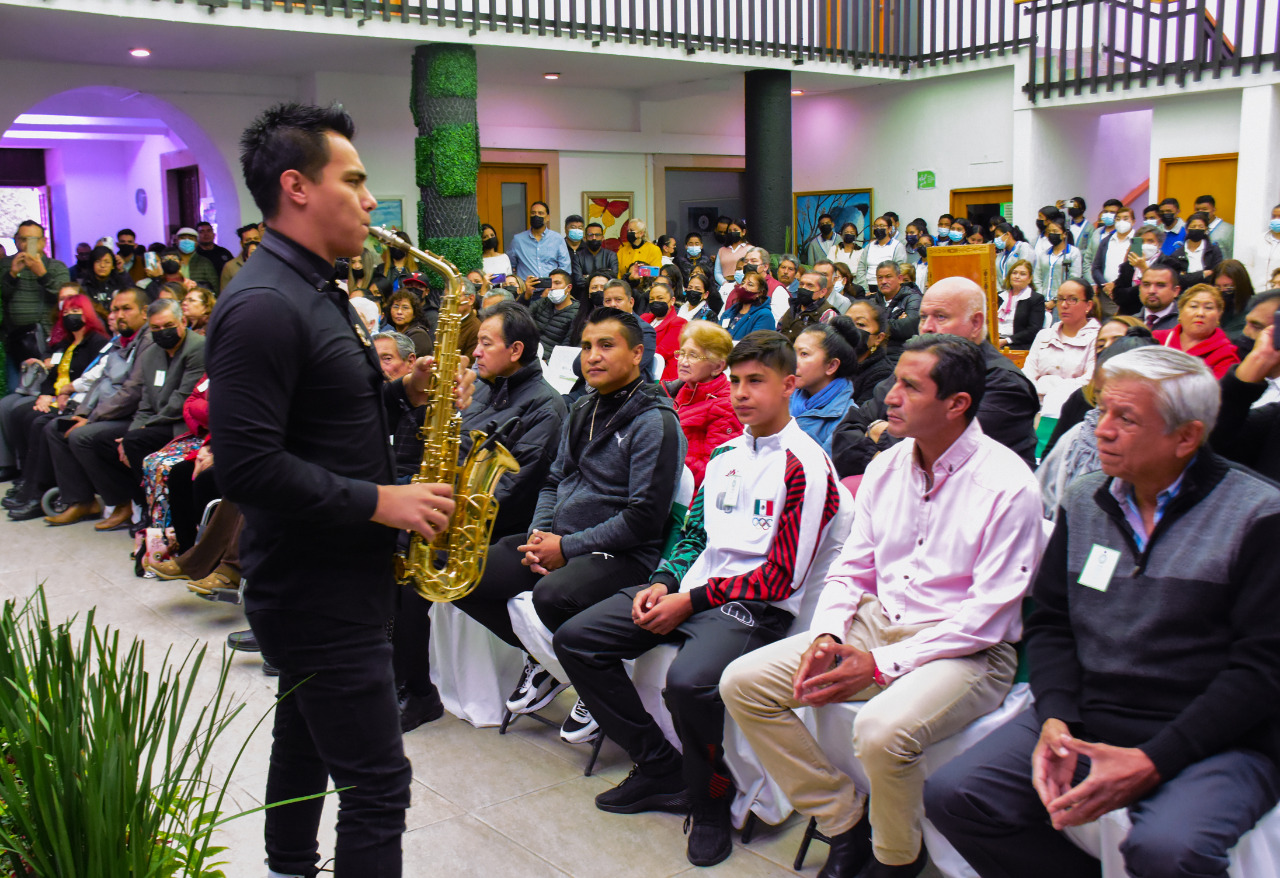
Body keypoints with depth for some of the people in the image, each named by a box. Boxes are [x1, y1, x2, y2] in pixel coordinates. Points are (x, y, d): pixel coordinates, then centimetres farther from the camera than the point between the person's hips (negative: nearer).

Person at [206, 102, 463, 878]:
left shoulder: (314, 289, 12)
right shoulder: (263, 305, -21)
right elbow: (247, 466, -27)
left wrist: (403, 391, 3)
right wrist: (380, 501, -22)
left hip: (332, 575, 10)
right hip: (316, 588, -10)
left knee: (308, 739, 26)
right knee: (377, 784, -5)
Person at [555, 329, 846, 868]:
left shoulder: (806, 467, -8)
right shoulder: (724, 454, 16)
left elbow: (782, 577, -13)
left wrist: (691, 602, -14)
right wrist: (662, 584, 0)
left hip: (754, 607, -8)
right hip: (690, 587, 8)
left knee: (689, 681, -36)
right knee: (575, 640, -2)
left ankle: (710, 801, -5)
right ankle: (661, 771, 6)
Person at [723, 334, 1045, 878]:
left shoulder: (1008, 485, -14)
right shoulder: (886, 467, 7)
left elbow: (988, 615, -16)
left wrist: (882, 665, -19)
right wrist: (826, 636, -8)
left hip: (967, 650, -6)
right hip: (875, 625, 7)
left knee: (882, 729, -35)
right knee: (742, 682, -7)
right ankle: (844, 819, 5)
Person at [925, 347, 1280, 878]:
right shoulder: (1084, 503, 10)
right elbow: (1049, 622, 12)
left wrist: (1151, 761, -18)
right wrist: (1055, 722, -7)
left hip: (1212, 741, -4)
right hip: (1084, 722, 5)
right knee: (950, 796, -13)